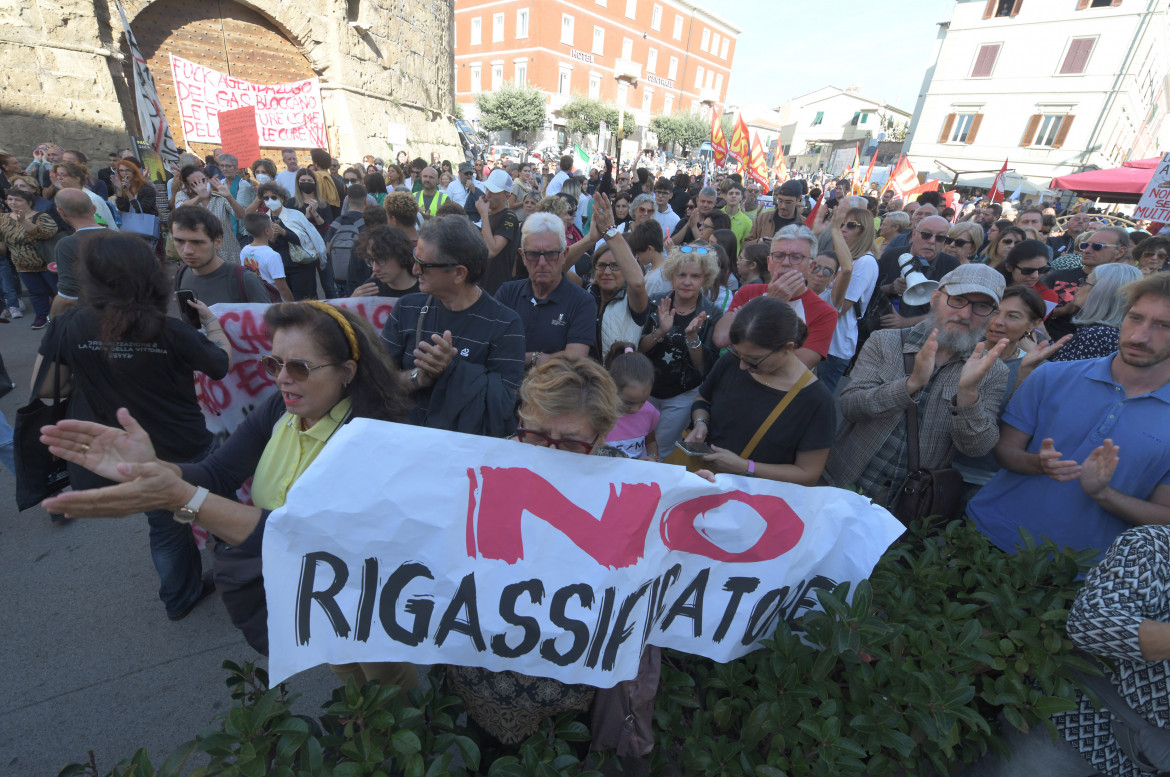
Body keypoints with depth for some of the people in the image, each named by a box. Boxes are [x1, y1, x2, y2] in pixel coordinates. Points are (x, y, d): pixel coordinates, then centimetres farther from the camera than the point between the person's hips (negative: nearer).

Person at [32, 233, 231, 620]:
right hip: (184, 453, -3)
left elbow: (44, 388, -5)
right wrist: (211, 321, 10)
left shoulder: (68, 327, -16)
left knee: (165, 525, 25)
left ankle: (181, 596, 45)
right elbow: (223, 363, -6)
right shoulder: (171, 332, -23)